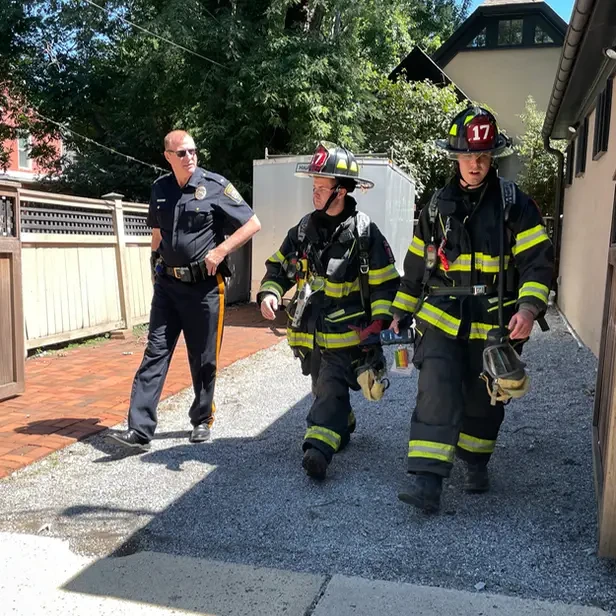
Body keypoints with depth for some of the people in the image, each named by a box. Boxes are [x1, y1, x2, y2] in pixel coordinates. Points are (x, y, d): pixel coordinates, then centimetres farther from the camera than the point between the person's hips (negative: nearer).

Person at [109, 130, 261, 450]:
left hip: (204, 286, -4)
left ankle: (202, 421, 24)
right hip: (167, 283, 4)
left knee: (203, 360, 6)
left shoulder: (215, 186, -7)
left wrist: (221, 250, -13)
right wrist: (156, 264, 15)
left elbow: (252, 224, -6)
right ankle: (139, 430, 1)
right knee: (155, 353, 0)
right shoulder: (160, 188, 8)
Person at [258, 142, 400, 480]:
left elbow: (385, 283, -6)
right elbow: (279, 265, 12)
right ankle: (343, 428, 40)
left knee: (331, 387, -13)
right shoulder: (305, 228, 6)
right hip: (310, 329, 6)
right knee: (323, 386, 19)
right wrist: (269, 293, -6)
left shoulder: (364, 232, -10)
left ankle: (318, 448, -16)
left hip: (346, 330, -6)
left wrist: (379, 321, -15)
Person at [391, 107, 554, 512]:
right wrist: (402, 312, 18)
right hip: (443, 317, 1)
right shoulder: (438, 207, 7)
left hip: (493, 321, -1)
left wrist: (529, 308, -23)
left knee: (484, 399, 12)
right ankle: (426, 479, -16)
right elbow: (416, 264, 15)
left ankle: (476, 463, 36)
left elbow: (538, 261, -8)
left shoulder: (515, 204, -2)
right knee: (437, 391, -16)